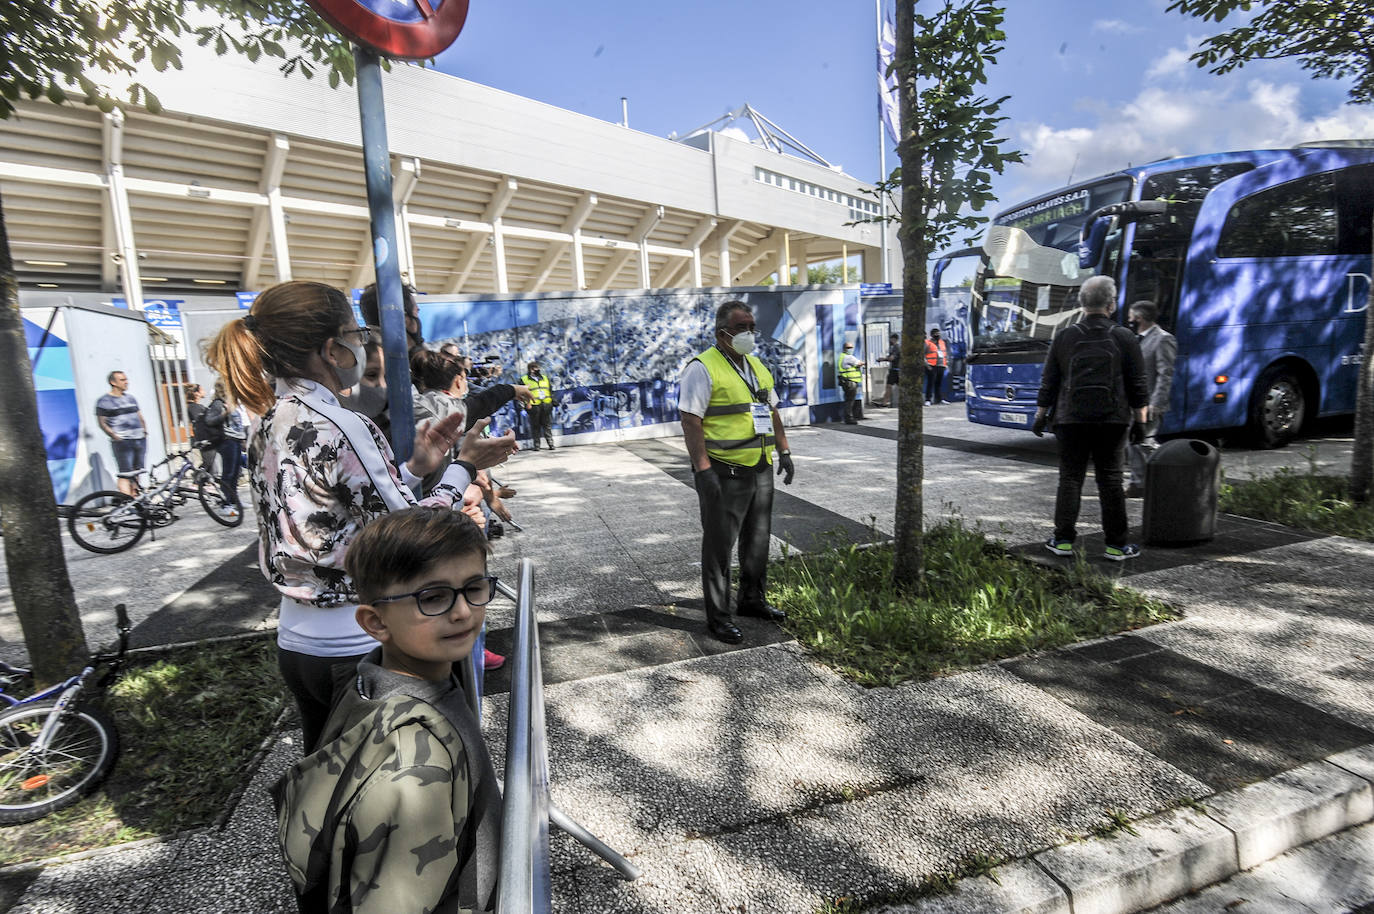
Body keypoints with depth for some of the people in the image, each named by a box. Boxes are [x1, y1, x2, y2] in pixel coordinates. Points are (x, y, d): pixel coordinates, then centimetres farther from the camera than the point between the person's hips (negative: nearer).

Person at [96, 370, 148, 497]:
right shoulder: (104, 401, 0)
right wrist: (114, 436, -14)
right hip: (122, 442, -6)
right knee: (125, 475, -11)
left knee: (136, 473, 10)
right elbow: (102, 422, -3)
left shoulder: (130, 397, 17)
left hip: (140, 439, 6)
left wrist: (145, 429, 9)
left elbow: (140, 416, 22)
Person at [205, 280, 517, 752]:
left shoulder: (267, 428, 4)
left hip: (297, 645, 8)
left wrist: (414, 467, 6)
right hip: (360, 651, -8)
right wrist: (465, 466, -9)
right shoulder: (341, 428, -22)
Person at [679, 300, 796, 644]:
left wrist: (784, 451, 16)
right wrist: (703, 470, -22)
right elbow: (691, 421, -17)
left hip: (761, 470, 8)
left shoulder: (757, 366, 15)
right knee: (719, 545, 1)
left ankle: (752, 600, 35)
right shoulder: (703, 368, -10)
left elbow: (772, 412, 22)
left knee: (757, 540, 18)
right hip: (724, 474, -8)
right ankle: (718, 616, 13)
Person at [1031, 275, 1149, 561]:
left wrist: (1040, 416, 10)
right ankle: (1116, 545, 10)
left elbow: (1048, 382, 3)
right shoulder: (1124, 337, 1)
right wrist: (1141, 421, 9)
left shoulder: (1065, 337, 1)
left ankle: (1063, 540, 6)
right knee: (1110, 479, 5)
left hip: (1071, 420, 0)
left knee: (1070, 478, 5)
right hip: (1112, 420, 0)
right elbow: (1138, 385, 2)